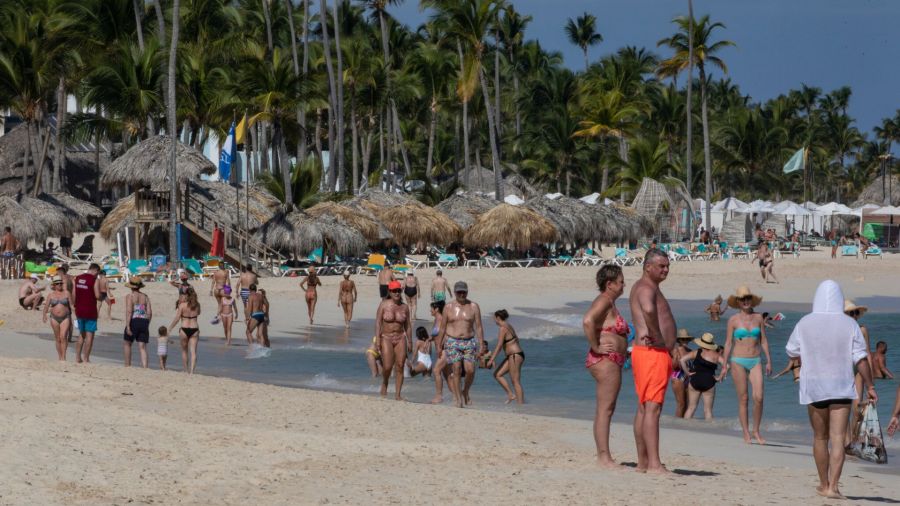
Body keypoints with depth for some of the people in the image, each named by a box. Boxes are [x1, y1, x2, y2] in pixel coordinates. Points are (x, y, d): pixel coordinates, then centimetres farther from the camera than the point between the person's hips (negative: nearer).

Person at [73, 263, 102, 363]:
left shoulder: (77, 278, 7)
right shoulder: (94, 280, -10)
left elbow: (73, 295, 7)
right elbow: (97, 296, -17)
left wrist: (76, 306, 16)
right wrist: (102, 298, 5)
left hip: (79, 310, 6)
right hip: (90, 311, -6)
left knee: (82, 334, 18)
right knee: (89, 335, 0)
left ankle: (77, 358, 17)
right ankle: (86, 359, -2)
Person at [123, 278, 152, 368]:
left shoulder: (129, 296, -3)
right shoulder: (145, 297, 10)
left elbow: (129, 311, -13)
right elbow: (150, 312, 7)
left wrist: (128, 326, -16)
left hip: (133, 321, -3)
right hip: (144, 322, 3)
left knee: (128, 344, 18)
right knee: (142, 347, 2)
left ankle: (127, 365, 20)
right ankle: (145, 367, -11)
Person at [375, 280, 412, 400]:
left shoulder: (404, 307, 7)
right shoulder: (384, 305, -2)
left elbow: (408, 326, 13)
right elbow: (378, 322, -4)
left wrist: (409, 342, 10)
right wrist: (378, 340, -12)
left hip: (400, 338, 3)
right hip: (386, 338, -3)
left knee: (399, 367, -3)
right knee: (388, 366, -11)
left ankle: (398, 394, 2)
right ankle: (384, 383, 21)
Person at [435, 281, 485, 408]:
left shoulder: (474, 307, 4)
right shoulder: (448, 307, 4)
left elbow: (479, 327, 4)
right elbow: (443, 328, 10)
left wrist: (481, 345, -1)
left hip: (469, 342, 0)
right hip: (452, 342, 0)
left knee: (470, 370, -12)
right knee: (457, 369, -9)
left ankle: (465, 392, 13)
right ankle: (458, 398, 0)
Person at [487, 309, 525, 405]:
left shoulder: (503, 329, -15)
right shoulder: (509, 326, 14)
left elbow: (499, 346, -19)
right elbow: (516, 339, 22)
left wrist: (491, 360, -17)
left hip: (515, 356, -10)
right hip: (512, 356, 10)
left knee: (516, 381, -8)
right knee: (497, 374, 11)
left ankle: (521, 403, -8)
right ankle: (511, 394, 8)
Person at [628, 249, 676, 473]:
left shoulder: (649, 287, 21)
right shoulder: (646, 287, -13)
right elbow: (648, 309, -35)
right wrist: (657, 337, -24)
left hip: (649, 354, 11)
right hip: (652, 353, -11)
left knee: (644, 409, 12)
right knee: (652, 409, -14)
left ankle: (643, 462, 16)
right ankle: (654, 464, -19)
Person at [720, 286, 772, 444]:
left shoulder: (758, 318, 8)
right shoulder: (733, 320, 1)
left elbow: (764, 341, 12)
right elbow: (728, 343, 3)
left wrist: (768, 361, 8)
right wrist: (725, 365, 1)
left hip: (755, 361, 2)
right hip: (738, 361, -2)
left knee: (758, 397, -11)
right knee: (743, 399, -1)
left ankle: (756, 431, 3)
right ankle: (746, 433, 6)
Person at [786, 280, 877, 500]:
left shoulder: (805, 323, -4)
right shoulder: (849, 324, -6)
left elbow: (792, 352, 8)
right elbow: (861, 359, -7)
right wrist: (870, 386, 1)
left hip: (814, 386, 1)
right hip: (841, 386, -1)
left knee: (820, 437, 15)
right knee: (837, 438, -3)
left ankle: (824, 485, 24)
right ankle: (833, 487, -14)